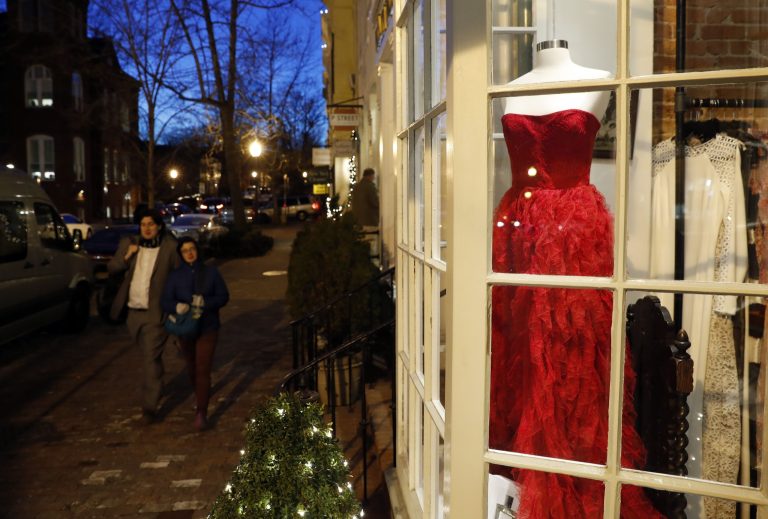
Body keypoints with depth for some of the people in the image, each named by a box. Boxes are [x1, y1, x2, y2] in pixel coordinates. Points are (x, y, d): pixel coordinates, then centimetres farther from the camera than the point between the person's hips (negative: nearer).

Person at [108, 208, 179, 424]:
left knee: (152, 359, -8)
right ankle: (156, 387, 45)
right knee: (149, 355, 22)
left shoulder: (170, 247, -7)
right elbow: (111, 268, 10)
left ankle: (150, 406, -3)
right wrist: (126, 256, -8)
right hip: (133, 311, 5)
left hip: (155, 313, -5)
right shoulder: (129, 243, 7)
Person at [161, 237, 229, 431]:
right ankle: (199, 395, 46)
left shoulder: (211, 272, -1)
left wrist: (205, 303, -19)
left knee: (203, 370, -10)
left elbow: (223, 296, 0)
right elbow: (166, 302, -4)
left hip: (207, 327, -3)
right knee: (192, 368, 19)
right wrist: (177, 307, -27)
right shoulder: (175, 276, 1)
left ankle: (201, 413, -7)